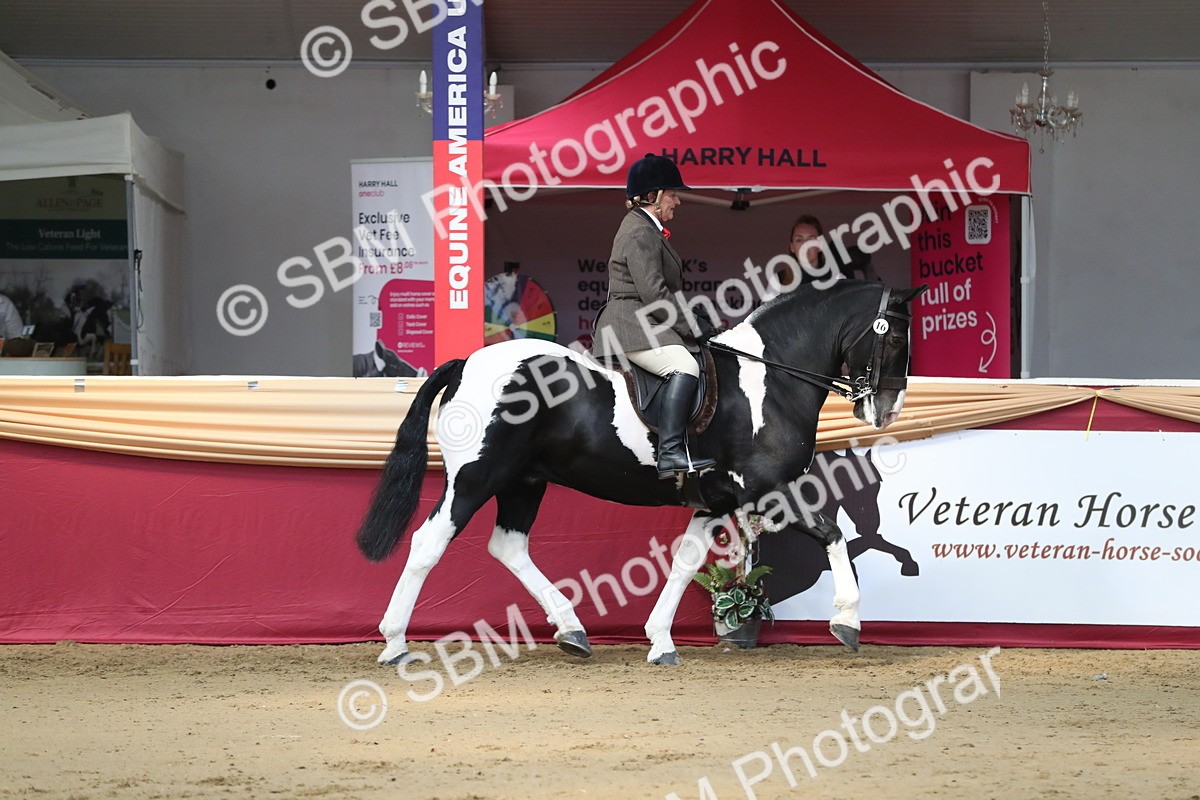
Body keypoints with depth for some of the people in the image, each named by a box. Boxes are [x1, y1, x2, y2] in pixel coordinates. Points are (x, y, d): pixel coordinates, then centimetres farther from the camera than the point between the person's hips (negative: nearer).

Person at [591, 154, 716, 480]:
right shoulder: (640, 233, -13)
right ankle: (671, 453, -41)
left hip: (647, 326, 12)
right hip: (633, 328, -12)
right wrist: (695, 328, -16)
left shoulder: (648, 230, 22)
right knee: (684, 366, -31)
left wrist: (697, 323, 17)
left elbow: (661, 291, 27)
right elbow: (654, 295, -21)